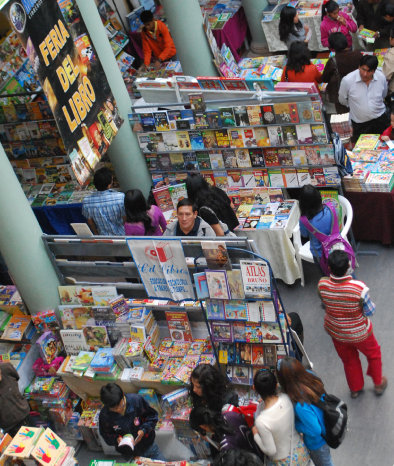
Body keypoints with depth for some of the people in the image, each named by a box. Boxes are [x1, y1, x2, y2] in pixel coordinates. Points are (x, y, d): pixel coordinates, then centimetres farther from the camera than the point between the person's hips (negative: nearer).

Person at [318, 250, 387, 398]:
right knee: (373, 354, 30)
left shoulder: (322, 285, -27)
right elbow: (370, 311, -20)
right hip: (359, 333, -3)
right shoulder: (359, 287, -36)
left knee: (349, 360, 30)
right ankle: (378, 384, 52)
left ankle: (355, 389, 53)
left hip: (335, 332, 3)